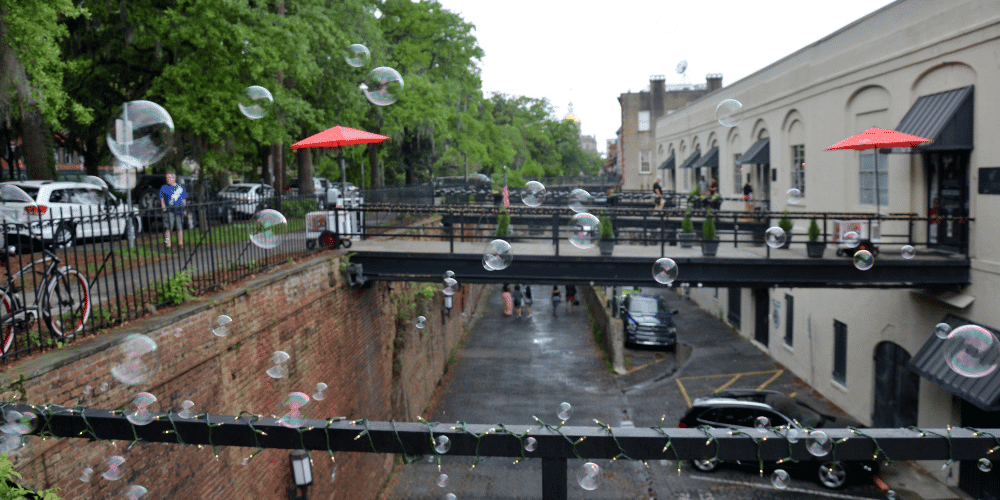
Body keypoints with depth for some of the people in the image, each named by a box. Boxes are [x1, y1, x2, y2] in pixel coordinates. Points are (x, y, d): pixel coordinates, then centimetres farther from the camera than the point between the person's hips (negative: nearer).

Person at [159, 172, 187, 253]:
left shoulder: (181, 187, 13)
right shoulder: (164, 188, 5)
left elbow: (184, 199, 18)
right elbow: (161, 198, 3)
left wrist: (185, 209, 13)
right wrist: (163, 206, -14)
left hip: (179, 210, 3)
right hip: (169, 210, -3)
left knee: (180, 228, 5)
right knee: (168, 228, -8)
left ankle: (180, 245, 15)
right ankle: (168, 246, -8)